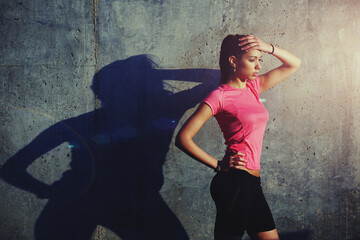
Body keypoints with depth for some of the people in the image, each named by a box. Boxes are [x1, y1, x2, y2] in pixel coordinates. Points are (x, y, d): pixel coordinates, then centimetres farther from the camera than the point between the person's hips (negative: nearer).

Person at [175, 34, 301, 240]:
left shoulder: (253, 87, 13)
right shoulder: (220, 96, -9)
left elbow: (294, 64, 21)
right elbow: (183, 138, -13)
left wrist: (268, 48, 4)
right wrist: (219, 166, -9)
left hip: (251, 183, 8)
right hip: (235, 182, -8)